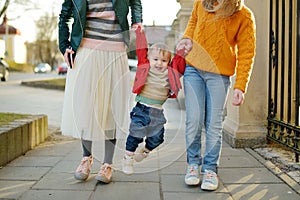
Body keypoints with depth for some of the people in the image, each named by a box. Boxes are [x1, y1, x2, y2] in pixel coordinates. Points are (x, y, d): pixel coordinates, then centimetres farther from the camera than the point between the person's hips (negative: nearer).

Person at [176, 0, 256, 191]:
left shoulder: (244, 16, -6)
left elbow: (246, 53, -6)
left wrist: (240, 86, -12)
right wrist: (188, 38, 3)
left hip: (219, 74, -2)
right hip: (193, 68, 2)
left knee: (214, 124, 1)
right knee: (194, 120, -1)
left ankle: (210, 169, 14)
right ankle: (193, 164, 16)